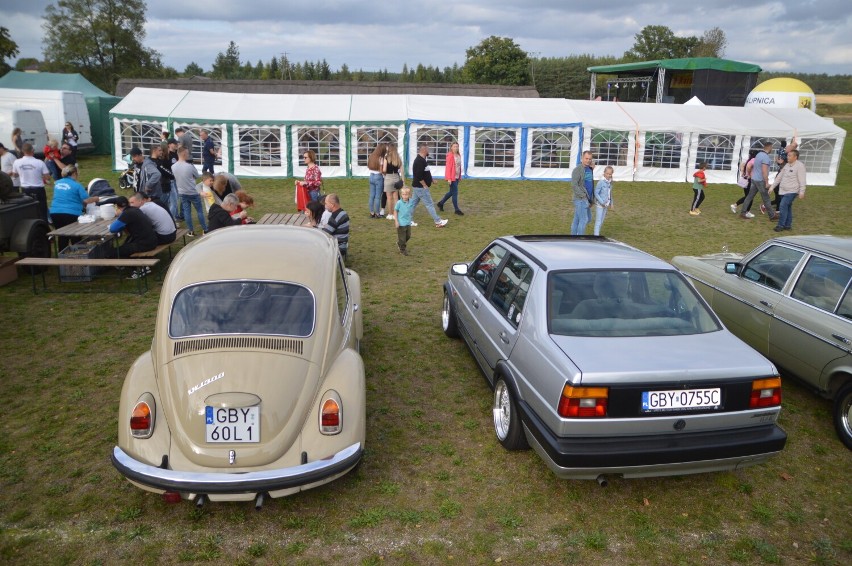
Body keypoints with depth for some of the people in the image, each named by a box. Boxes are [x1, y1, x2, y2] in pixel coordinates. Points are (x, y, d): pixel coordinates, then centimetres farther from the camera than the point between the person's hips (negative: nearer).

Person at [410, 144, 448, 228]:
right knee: (429, 204, -5)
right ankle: (438, 222, -1)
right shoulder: (420, 161, -22)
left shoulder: (421, 160, 12)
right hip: (421, 187, -11)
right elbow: (418, 176, -27)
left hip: (418, 186, 11)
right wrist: (425, 185, -20)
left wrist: (431, 180, 18)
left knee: (414, 202, 13)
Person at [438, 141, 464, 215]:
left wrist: (460, 176, 13)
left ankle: (441, 203, 34)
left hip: (457, 177, 9)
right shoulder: (450, 156, -15)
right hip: (452, 177, -9)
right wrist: (449, 178, -20)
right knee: (455, 193, -2)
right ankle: (457, 209, 7)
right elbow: (448, 167, -17)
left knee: (451, 192, 18)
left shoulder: (459, 155, 9)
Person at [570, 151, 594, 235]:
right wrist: (583, 196, -20)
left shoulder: (590, 169, 14)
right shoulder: (578, 169, -12)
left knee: (576, 220, 11)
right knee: (583, 219, -7)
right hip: (580, 199, -8)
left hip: (586, 199, 8)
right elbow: (574, 185, -20)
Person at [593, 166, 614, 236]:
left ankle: (598, 233, 26)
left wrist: (611, 203, 12)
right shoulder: (601, 182, -16)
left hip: (606, 205, 7)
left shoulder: (610, 183, 6)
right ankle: (596, 235, -4)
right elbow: (596, 193, -16)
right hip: (599, 204, -7)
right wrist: (602, 202, -18)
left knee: (602, 221, 15)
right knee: (598, 221, -6)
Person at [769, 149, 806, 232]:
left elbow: (802, 180, -15)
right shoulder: (787, 165, 12)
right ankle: (788, 225, 18)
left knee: (783, 206, -15)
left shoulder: (799, 166, -11)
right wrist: (772, 186, 16)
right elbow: (779, 177, 18)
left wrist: (802, 192, -19)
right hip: (783, 191, 7)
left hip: (792, 191, -7)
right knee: (787, 207, 11)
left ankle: (781, 225, -9)